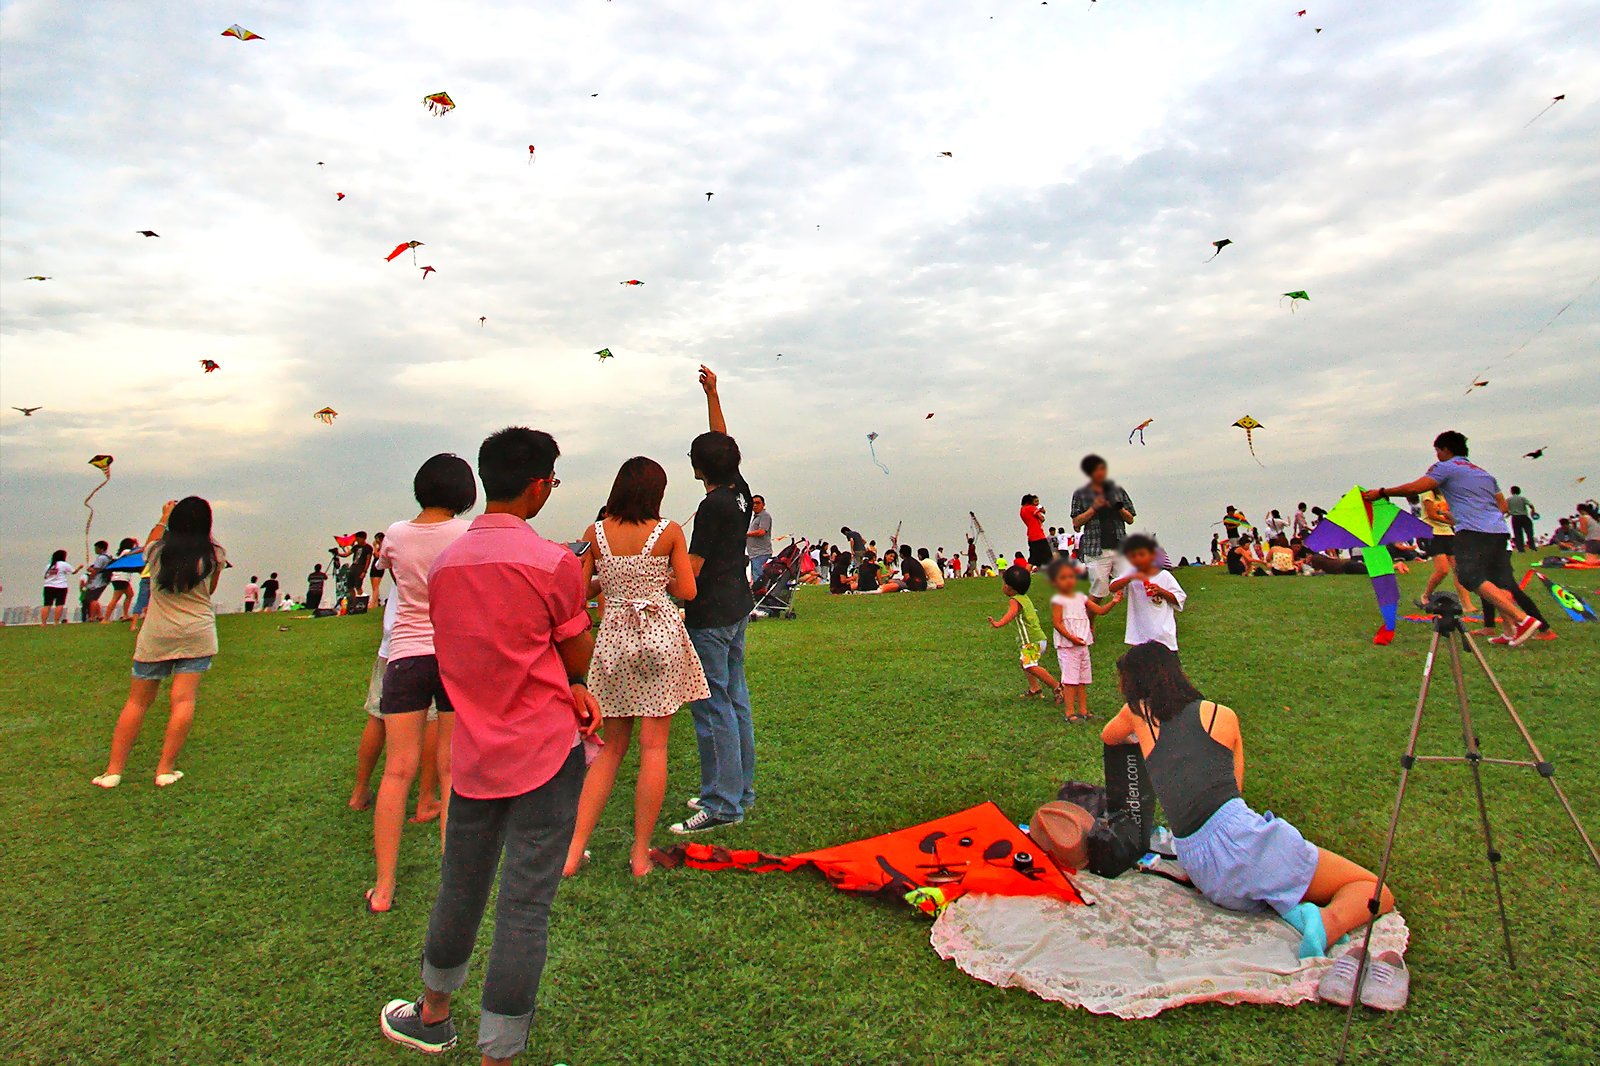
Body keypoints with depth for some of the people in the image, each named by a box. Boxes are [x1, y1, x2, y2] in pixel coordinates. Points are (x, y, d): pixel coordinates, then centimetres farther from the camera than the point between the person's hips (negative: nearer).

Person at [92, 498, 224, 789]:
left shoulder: (157, 551, 0)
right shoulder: (214, 555, -4)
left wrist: (163, 518, 42)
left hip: (156, 634, 2)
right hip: (197, 634, -2)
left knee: (137, 701, 11)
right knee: (184, 700, 0)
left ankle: (114, 769, 15)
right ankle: (165, 769, 1)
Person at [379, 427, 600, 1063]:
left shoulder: (444, 563, 4)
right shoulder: (552, 563, -16)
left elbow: (458, 660, 9)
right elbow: (580, 659, -7)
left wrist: (564, 692, 2)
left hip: (473, 753, 6)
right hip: (544, 757, -6)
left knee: (459, 890, 23)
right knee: (524, 908, 4)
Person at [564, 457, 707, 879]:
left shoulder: (595, 534, 1)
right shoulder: (669, 532, -5)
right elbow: (688, 591, -4)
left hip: (613, 636, 3)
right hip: (661, 634, -3)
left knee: (612, 747, 15)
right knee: (653, 746, 4)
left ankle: (574, 849, 13)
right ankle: (641, 854, 10)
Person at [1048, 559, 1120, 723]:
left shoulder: (1081, 598, 12)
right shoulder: (1058, 600, -9)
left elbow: (1099, 610, 12)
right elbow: (1056, 623, -15)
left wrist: (1113, 602, -5)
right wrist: (1071, 637, -23)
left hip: (1083, 645, 7)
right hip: (1066, 647, -7)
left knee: (1083, 680, 11)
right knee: (1070, 680, -7)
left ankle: (1083, 711, 19)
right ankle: (1070, 712, -3)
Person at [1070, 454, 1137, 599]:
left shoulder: (1118, 490, 15)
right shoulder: (1080, 495, 9)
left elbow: (1130, 519, 15)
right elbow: (1076, 523, 2)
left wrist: (1118, 507, -3)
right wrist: (1094, 508, -8)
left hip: (1120, 547, 3)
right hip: (1096, 550, -3)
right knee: (1098, 592, -6)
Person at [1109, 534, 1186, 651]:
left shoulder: (1164, 576, -4)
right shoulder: (1130, 574, -1)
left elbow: (1179, 598, -1)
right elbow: (1112, 588, -15)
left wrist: (1161, 591, -17)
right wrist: (1131, 577, -27)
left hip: (1163, 632, -1)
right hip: (1140, 633, 2)